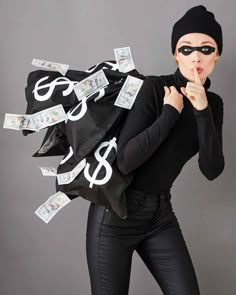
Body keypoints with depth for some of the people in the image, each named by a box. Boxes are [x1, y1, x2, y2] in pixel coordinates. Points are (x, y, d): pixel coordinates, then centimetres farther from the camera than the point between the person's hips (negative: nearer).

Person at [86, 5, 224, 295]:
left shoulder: (213, 103, 4)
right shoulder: (155, 88, -15)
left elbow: (211, 170, -8)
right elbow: (125, 160, -25)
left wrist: (203, 111, -18)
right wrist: (171, 113, -19)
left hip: (161, 213, 5)